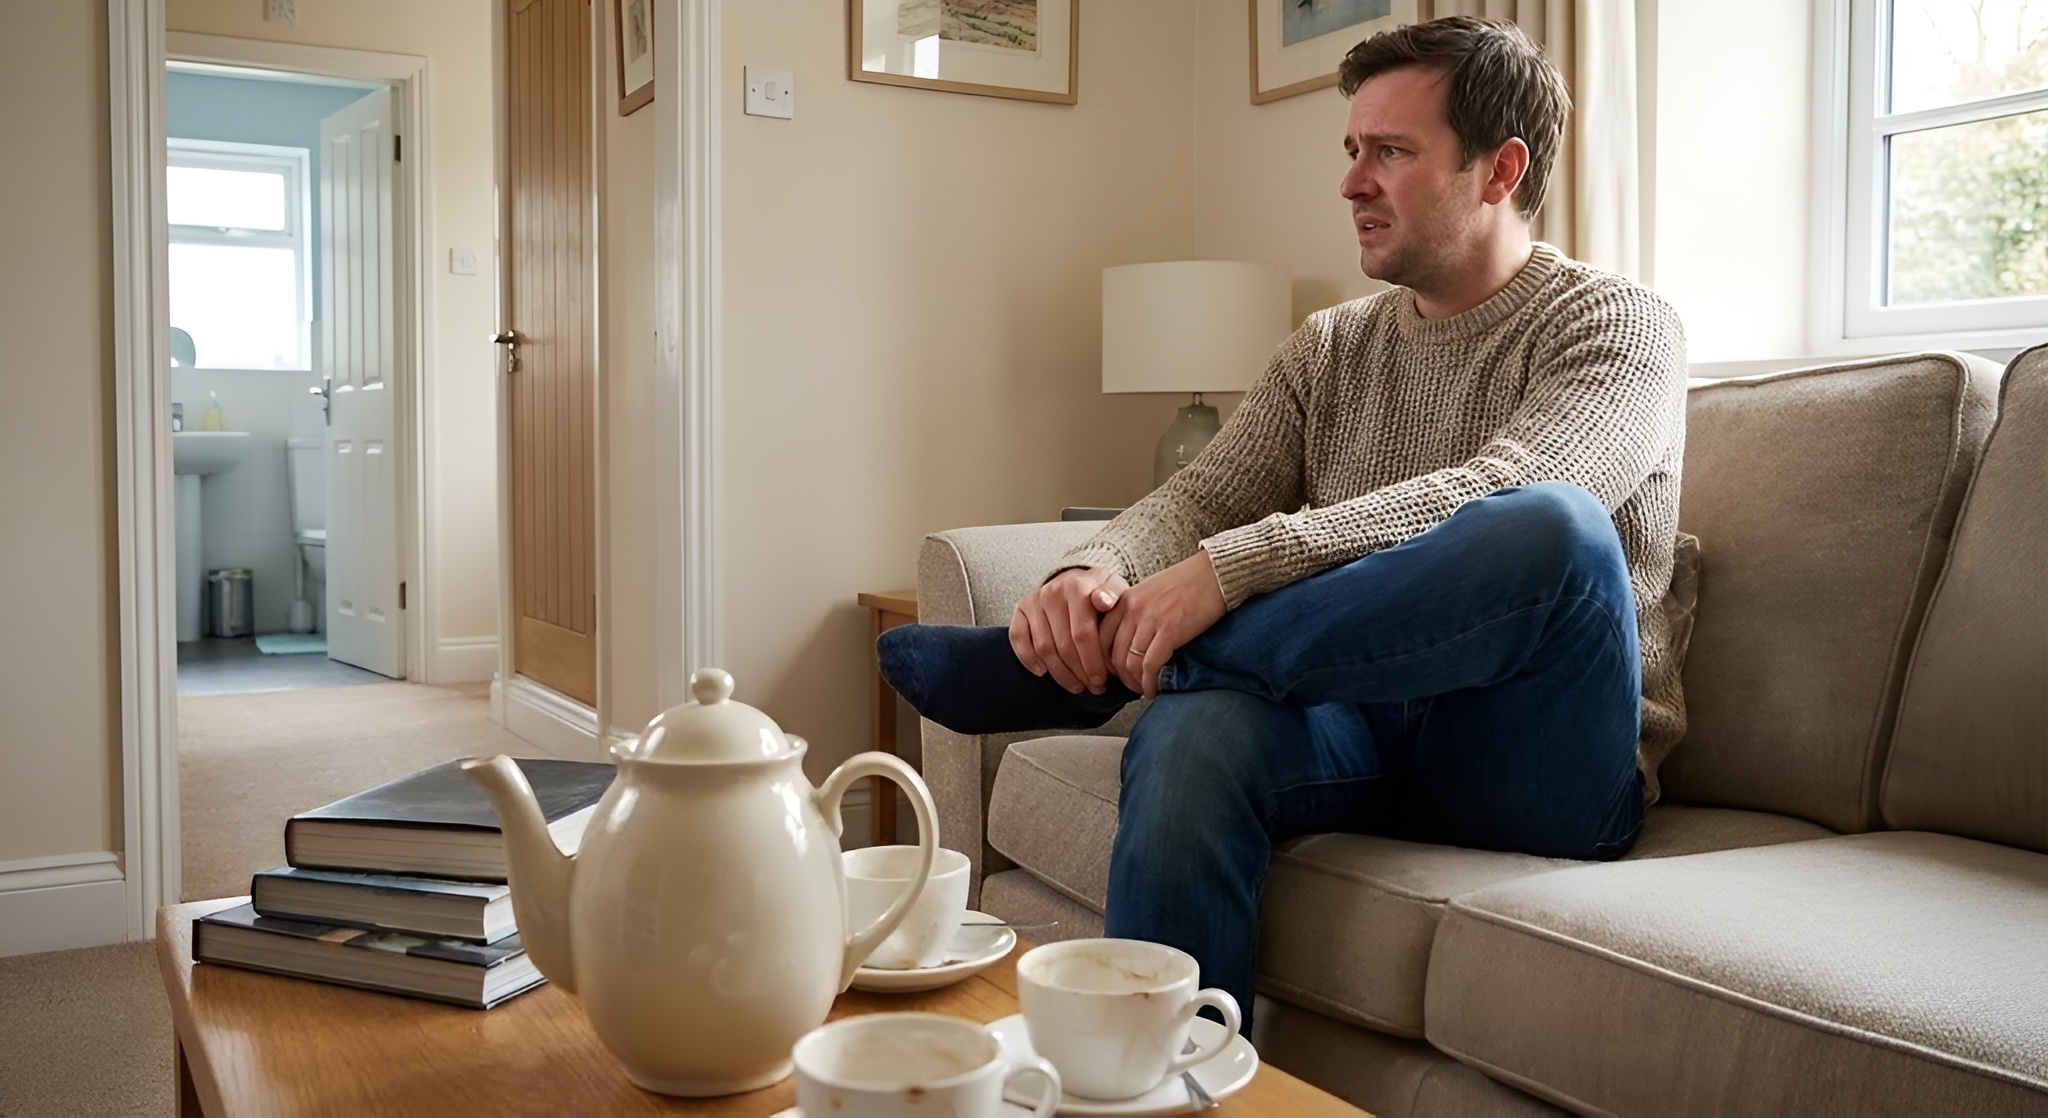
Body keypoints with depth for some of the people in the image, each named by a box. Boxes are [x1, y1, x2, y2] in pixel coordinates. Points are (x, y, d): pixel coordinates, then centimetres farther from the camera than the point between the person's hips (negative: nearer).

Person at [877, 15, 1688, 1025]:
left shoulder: (1618, 328, -2)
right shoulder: (1332, 349, 15)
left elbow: (1486, 502, -22)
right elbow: (1201, 496, 4)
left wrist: (1228, 570, -31)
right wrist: (1096, 572, -20)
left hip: (1546, 761, -3)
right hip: (1369, 732, 3)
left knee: (1554, 526, -35)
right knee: (1192, 730, -32)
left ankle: (1080, 672, -24)